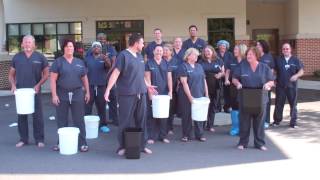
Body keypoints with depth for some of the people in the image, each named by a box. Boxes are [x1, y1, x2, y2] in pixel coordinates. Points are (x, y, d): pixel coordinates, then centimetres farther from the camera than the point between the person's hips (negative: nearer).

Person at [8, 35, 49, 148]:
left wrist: (38, 85, -10)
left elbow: (46, 73, 3)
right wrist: (13, 85, -4)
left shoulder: (40, 57, 2)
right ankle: (23, 139, 18)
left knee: (38, 116, 0)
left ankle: (39, 139, 9)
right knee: (21, 116, 7)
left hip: (35, 91, -2)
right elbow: (11, 74, 13)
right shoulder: (17, 57, 8)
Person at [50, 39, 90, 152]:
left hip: (77, 94, 2)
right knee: (62, 121, 7)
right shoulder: (58, 62, 1)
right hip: (62, 95, -1)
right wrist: (54, 95, -11)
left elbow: (84, 78, 15)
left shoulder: (79, 62, 10)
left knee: (79, 120, 2)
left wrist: (87, 92, 8)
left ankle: (82, 143, 8)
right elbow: (53, 79, -4)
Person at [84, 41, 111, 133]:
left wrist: (106, 60, -41)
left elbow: (109, 66, -19)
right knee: (87, 106, 3)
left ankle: (103, 124, 13)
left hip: (101, 86, 0)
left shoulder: (104, 59, 2)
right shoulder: (87, 59, 7)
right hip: (89, 86, 0)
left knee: (101, 106, 5)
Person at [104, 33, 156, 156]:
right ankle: (122, 146, 13)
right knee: (125, 121, 1)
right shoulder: (123, 55, -9)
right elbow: (115, 73, -15)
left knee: (141, 120, 11)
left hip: (141, 93, 7)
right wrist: (108, 89, -21)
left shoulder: (139, 56, 14)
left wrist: (147, 86, 29)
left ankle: (142, 145, 22)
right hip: (127, 94, -7)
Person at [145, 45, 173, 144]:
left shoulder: (166, 63, 10)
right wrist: (150, 91, -11)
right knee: (152, 115, -1)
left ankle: (163, 136, 14)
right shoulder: (149, 63, 2)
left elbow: (169, 78, 6)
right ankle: (151, 136, 5)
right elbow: (147, 78, -3)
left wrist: (170, 91, -3)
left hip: (164, 93, 3)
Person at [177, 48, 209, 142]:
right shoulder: (183, 66, -6)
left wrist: (206, 94, 7)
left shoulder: (199, 66, 13)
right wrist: (190, 96, -17)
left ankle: (199, 134, 17)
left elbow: (204, 81, 15)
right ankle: (186, 135, 14)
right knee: (187, 116, 3)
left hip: (200, 95, 5)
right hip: (187, 96, -5)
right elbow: (184, 83, -13)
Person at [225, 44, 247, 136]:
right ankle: (235, 128, 16)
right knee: (234, 107, 6)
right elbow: (227, 71, 16)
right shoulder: (231, 62, 8)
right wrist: (226, 80, -1)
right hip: (233, 87, 3)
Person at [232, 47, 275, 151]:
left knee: (259, 121, 7)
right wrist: (238, 83, -14)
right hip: (245, 98, 0)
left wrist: (267, 84, -15)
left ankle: (259, 143, 17)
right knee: (244, 121, 4)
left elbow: (271, 81, 7)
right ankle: (243, 142, 15)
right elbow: (234, 78, 7)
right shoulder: (242, 66, 4)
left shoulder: (264, 67, 5)